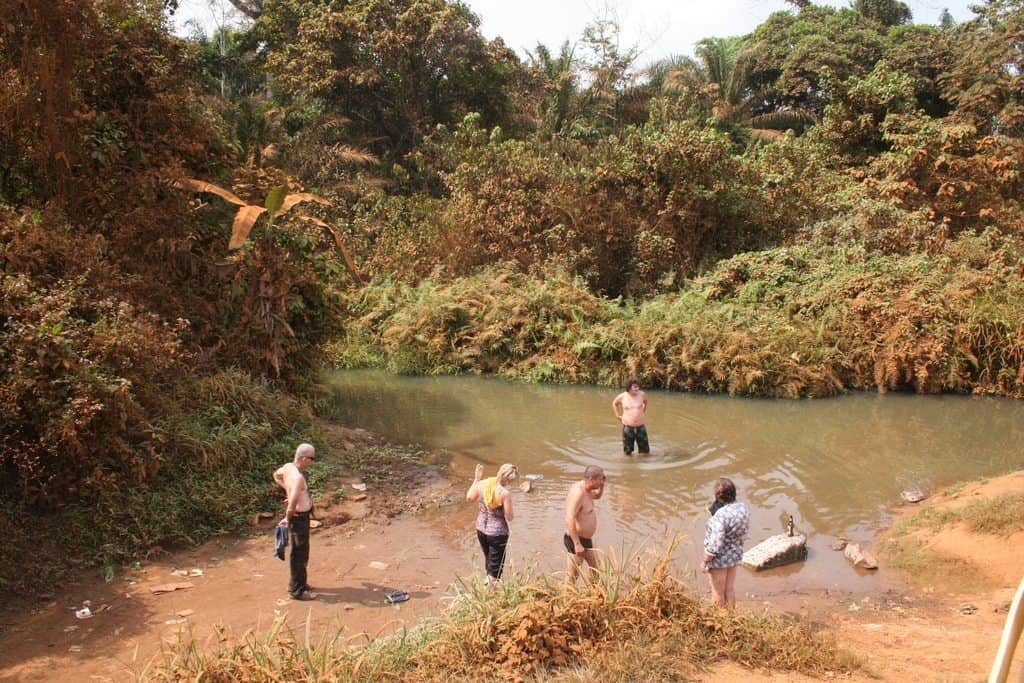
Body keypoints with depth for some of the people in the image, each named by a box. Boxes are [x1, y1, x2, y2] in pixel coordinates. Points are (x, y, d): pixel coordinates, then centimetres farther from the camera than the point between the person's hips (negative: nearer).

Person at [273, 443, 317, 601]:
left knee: (300, 552, 23)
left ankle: (298, 582, 37)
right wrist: (287, 519, -17)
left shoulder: (288, 467, -2)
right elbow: (292, 505, -33)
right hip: (299, 517, -10)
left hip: (300, 515, 10)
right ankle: (297, 590, 13)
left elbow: (276, 475, 22)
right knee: (300, 554, 2)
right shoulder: (297, 477, -30)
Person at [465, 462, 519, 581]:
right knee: (495, 566, 12)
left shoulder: (482, 484, -11)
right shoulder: (505, 493, -26)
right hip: (497, 533, -6)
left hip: (481, 529, 6)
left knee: (488, 558, 29)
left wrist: (476, 479, 13)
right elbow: (509, 517, -19)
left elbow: (469, 497, 8)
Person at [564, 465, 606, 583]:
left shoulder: (583, 488, 3)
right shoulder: (578, 492, -26)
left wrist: (602, 483, 6)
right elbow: (570, 520, -31)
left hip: (585, 539, 11)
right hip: (577, 540, -10)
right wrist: (577, 544, -31)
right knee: (572, 576, -2)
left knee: (594, 567, 25)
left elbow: (597, 495, 26)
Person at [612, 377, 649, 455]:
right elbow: (614, 403, 14)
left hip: (640, 426, 1)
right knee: (628, 453, 8)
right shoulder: (622, 396, -7)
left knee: (645, 453, 3)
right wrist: (617, 415, 8)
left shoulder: (641, 394, -6)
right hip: (627, 426, -1)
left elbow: (645, 402, 18)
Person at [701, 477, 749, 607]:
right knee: (730, 590, 23)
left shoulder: (721, 515, -32)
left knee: (718, 592, 12)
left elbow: (715, 544, -27)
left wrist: (705, 562, -14)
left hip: (720, 558, -7)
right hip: (735, 555, 7)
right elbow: (743, 534, 6)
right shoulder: (743, 508, -8)